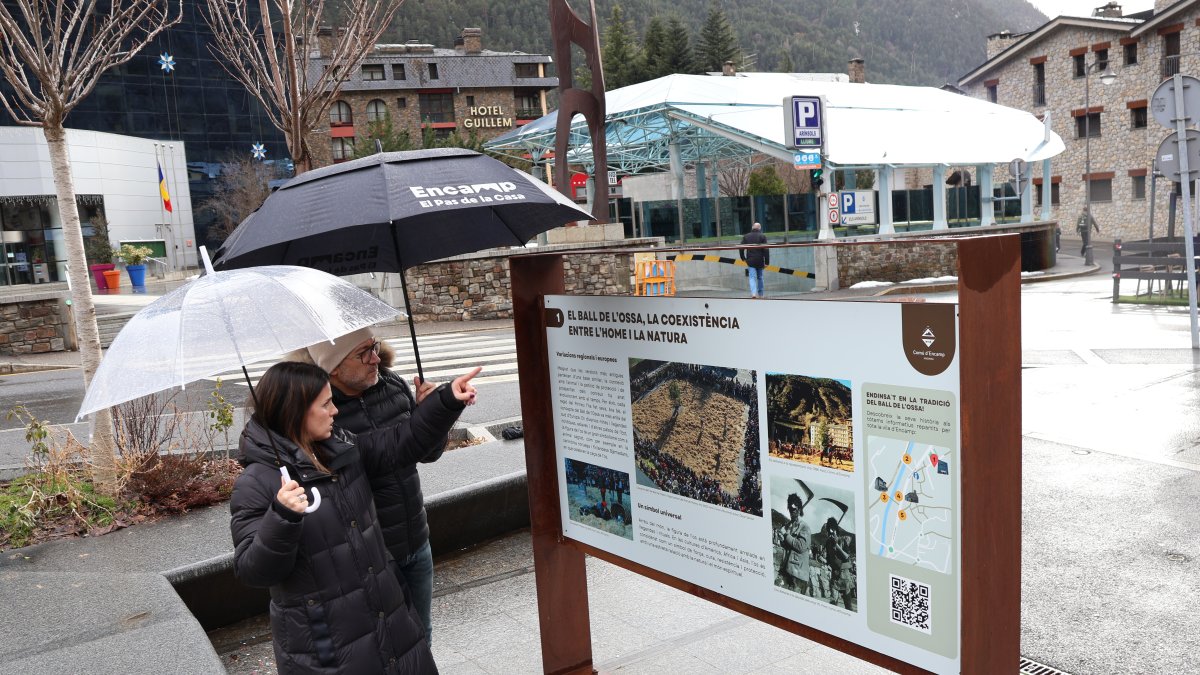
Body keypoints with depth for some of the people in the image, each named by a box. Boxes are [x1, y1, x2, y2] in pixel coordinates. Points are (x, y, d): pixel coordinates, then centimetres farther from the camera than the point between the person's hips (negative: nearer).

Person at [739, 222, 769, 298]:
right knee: (760, 277, 15)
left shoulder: (746, 236, 4)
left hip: (750, 261, 0)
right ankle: (761, 293, 22)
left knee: (752, 277, -2)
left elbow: (741, 248, 4)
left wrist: (743, 258, 17)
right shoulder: (762, 236, -3)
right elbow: (766, 250, -8)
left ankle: (753, 293, -22)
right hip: (760, 261, 0)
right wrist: (767, 262, -6)